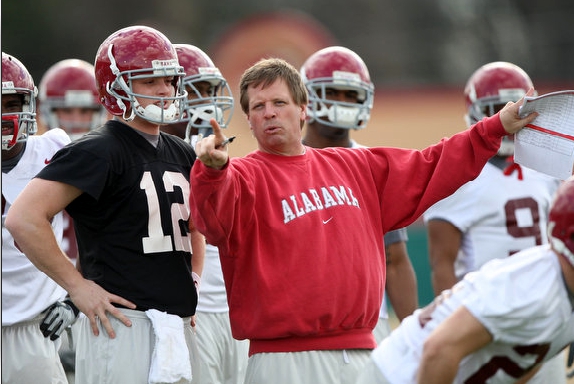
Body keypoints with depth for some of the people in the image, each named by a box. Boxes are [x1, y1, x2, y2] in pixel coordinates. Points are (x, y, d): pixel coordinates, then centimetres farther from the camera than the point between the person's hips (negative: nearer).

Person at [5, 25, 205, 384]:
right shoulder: (99, 152, -9)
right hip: (124, 324, -8)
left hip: (177, 326, 8)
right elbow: (23, 219, -18)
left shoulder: (182, 155, 16)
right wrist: (77, 286, -15)